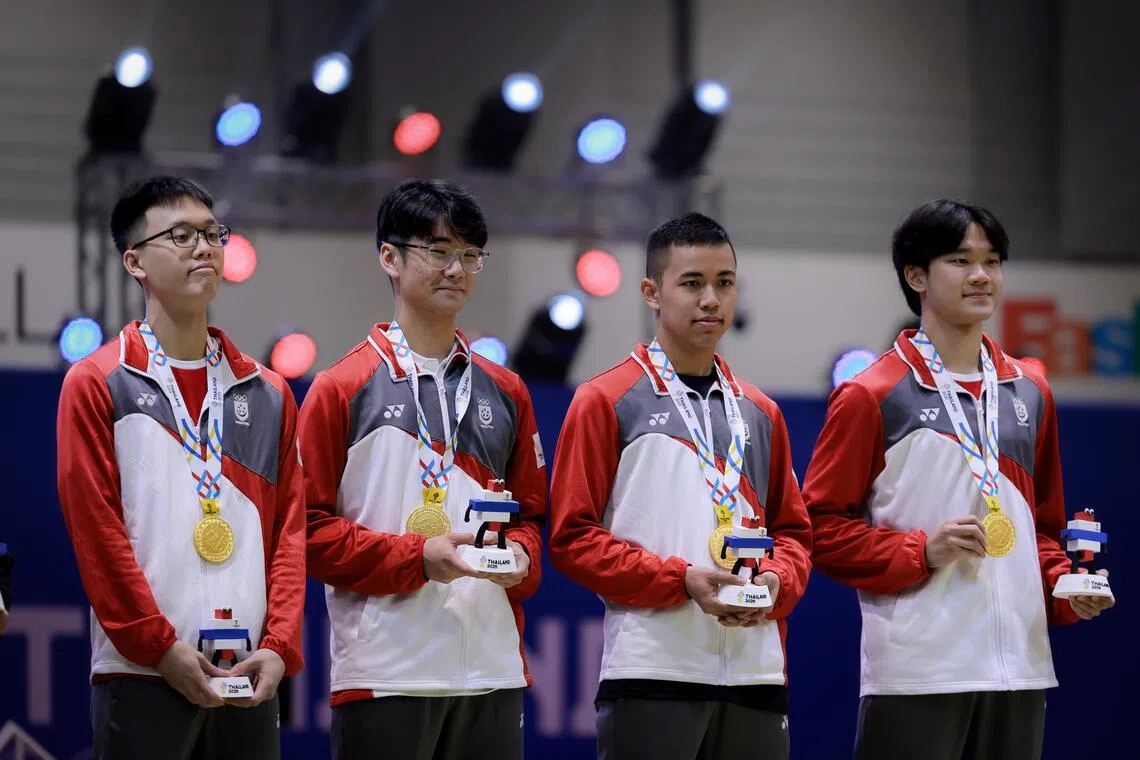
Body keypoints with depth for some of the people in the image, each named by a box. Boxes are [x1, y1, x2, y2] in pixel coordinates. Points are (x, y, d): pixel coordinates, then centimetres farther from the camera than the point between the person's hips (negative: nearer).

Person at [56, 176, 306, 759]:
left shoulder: (267, 394, 16)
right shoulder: (97, 384, 3)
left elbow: (290, 530, 10)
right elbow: (95, 529, -5)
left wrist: (280, 645, -3)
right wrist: (160, 645, -12)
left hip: (249, 680, 4)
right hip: (140, 675, -4)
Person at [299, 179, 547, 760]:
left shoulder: (505, 393, 16)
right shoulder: (341, 389, 2)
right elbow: (311, 527, -3)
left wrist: (521, 557, -3)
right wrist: (418, 556, -14)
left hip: (492, 668, 4)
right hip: (383, 673, -4)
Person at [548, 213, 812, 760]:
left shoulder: (760, 413, 17)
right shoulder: (606, 402, 2)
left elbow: (793, 531, 21)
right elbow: (573, 538, -3)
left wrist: (777, 582, -3)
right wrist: (681, 580, -14)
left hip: (755, 672, 5)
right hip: (651, 672, -5)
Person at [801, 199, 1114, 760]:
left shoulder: (1030, 393, 16)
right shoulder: (871, 396, -1)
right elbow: (821, 526, -3)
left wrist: (1065, 586, 4)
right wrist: (922, 550, -15)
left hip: (1019, 667, 6)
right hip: (915, 672, -5)